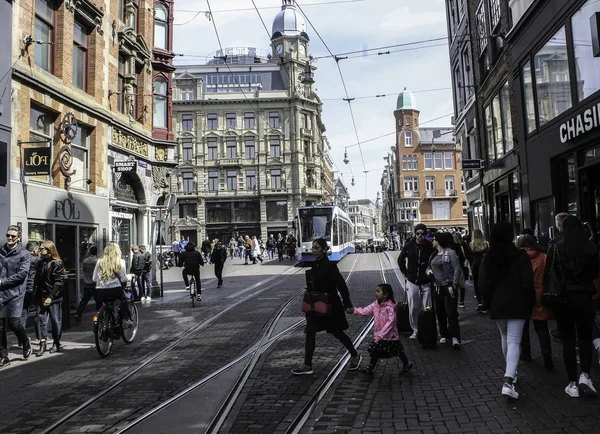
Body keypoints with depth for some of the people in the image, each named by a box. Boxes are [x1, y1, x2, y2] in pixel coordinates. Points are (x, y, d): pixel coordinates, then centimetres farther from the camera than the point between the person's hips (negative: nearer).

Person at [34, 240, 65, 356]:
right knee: (40, 319, -2)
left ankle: (56, 343, 18)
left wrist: (50, 297, -19)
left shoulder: (57, 264, -9)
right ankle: (42, 344, 3)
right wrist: (35, 294, 8)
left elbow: (59, 282, -14)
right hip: (41, 297, 6)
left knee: (56, 320, 3)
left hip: (54, 298, -6)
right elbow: (37, 280, 16)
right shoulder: (41, 263, 13)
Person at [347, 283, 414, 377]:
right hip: (378, 334, 6)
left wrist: (381, 335, -29)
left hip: (390, 335, -6)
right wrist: (354, 310, -16)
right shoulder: (375, 304, 0)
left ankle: (407, 364, 33)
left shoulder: (390, 307, -22)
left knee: (398, 351, 11)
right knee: (375, 351, 9)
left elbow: (390, 322, -26)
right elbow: (365, 311, -1)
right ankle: (370, 370, 15)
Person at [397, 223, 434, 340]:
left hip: (426, 283, -1)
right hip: (412, 282, 2)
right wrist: (406, 273, 8)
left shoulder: (430, 247, -7)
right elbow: (400, 260, 13)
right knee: (413, 309, 6)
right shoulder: (409, 246, -1)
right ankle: (415, 330, 20)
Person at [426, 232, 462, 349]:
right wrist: (428, 270, 0)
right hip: (437, 287, 8)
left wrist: (454, 285, -18)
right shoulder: (433, 255, 13)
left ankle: (455, 338, -10)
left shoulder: (450, 253, -10)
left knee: (451, 313, -10)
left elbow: (457, 269, -14)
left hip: (449, 287, -7)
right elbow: (429, 266, 24)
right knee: (440, 313, 11)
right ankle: (444, 335, 22)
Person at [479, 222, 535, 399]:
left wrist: (488, 303, 15)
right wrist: (530, 304, 3)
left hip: (496, 305, 4)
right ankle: (508, 380, -19)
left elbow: (483, 284, 4)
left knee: (505, 337, 21)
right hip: (517, 304, -4)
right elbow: (528, 283, -8)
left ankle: (510, 373, 33)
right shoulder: (521, 256, -7)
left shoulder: (488, 258, 3)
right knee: (514, 341, -6)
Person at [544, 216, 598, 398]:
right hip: (584, 298, 1)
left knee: (568, 340, 8)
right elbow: (595, 273, 8)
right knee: (585, 338, 15)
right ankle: (585, 375, -2)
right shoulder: (591, 247, -4)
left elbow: (548, 274, -7)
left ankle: (572, 384, 10)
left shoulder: (555, 248, -8)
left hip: (563, 299, -1)